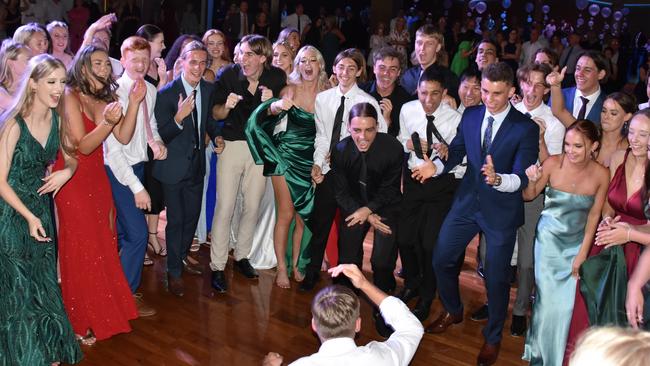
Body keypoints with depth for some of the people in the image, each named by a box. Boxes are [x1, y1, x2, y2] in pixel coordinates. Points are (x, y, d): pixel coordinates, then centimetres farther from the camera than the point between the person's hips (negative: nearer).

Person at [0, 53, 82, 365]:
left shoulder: (56, 120, -3)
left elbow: (70, 156, 14)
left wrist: (66, 172, -8)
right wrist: (29, 217, -17)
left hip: (41, 208, 6)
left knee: (44, 283, 14)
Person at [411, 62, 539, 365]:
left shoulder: (525, 128, -14)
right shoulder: (470, 116, 0)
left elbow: (522, 178, -20)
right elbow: (455, 152, 6)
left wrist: (498, 179, -40)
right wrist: (436, 166, -14)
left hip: (501, 210, -4)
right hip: (466, 203, 4)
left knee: (496, 277, 8)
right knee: (441, 260, 11)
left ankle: (493, 337, 32)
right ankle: (453, 311, 41)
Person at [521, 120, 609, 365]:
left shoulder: (601, 174, -14)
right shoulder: (553, 164, -18)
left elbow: (594, 215, -3)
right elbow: (529, 197, -4)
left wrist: (582, 253, -3)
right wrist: (532, 181, -26)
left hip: (577, 243, 1)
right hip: (549, 239, -1)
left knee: (566, 304, 3)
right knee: (547, 299, -2)